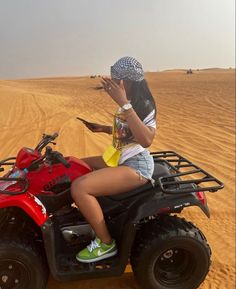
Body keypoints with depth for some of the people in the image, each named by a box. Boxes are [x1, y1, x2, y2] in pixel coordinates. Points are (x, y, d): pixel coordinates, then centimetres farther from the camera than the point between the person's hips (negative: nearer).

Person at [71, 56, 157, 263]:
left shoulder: (144, 105, -16)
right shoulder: (129, 103, 11)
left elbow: (146, 140, -34)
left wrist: (124, 104, -36)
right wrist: (103, 128, 11)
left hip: (136, 166, -10)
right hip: (119, 159, 10)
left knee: (79, 187, -26)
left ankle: (106, 243, -7)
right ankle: (96, 220, 24)